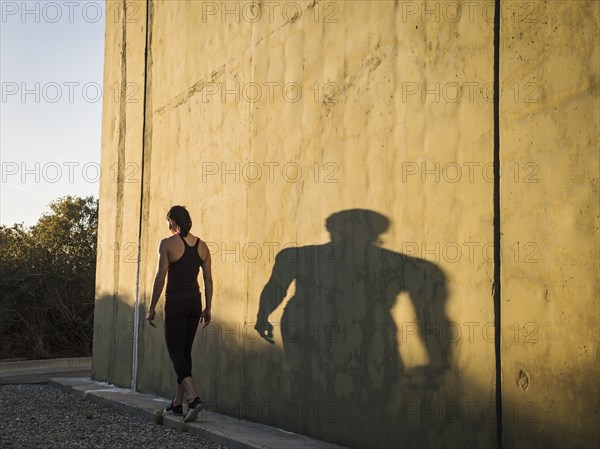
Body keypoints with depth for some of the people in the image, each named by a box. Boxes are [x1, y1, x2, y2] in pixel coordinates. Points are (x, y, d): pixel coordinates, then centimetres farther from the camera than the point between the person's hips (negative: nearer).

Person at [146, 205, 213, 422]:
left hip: (175, 303, -5)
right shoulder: (201, 245, 6)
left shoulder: (168, 244, -9)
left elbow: (160, 278, -10)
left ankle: (194, 398, -22)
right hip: (195, 302, 6)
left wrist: (152, 308, -3)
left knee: (176, 352, -2)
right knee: (185, 351, 14)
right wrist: (207, 308, 16)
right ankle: (177, 404, 21)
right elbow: (208, 280, 8)